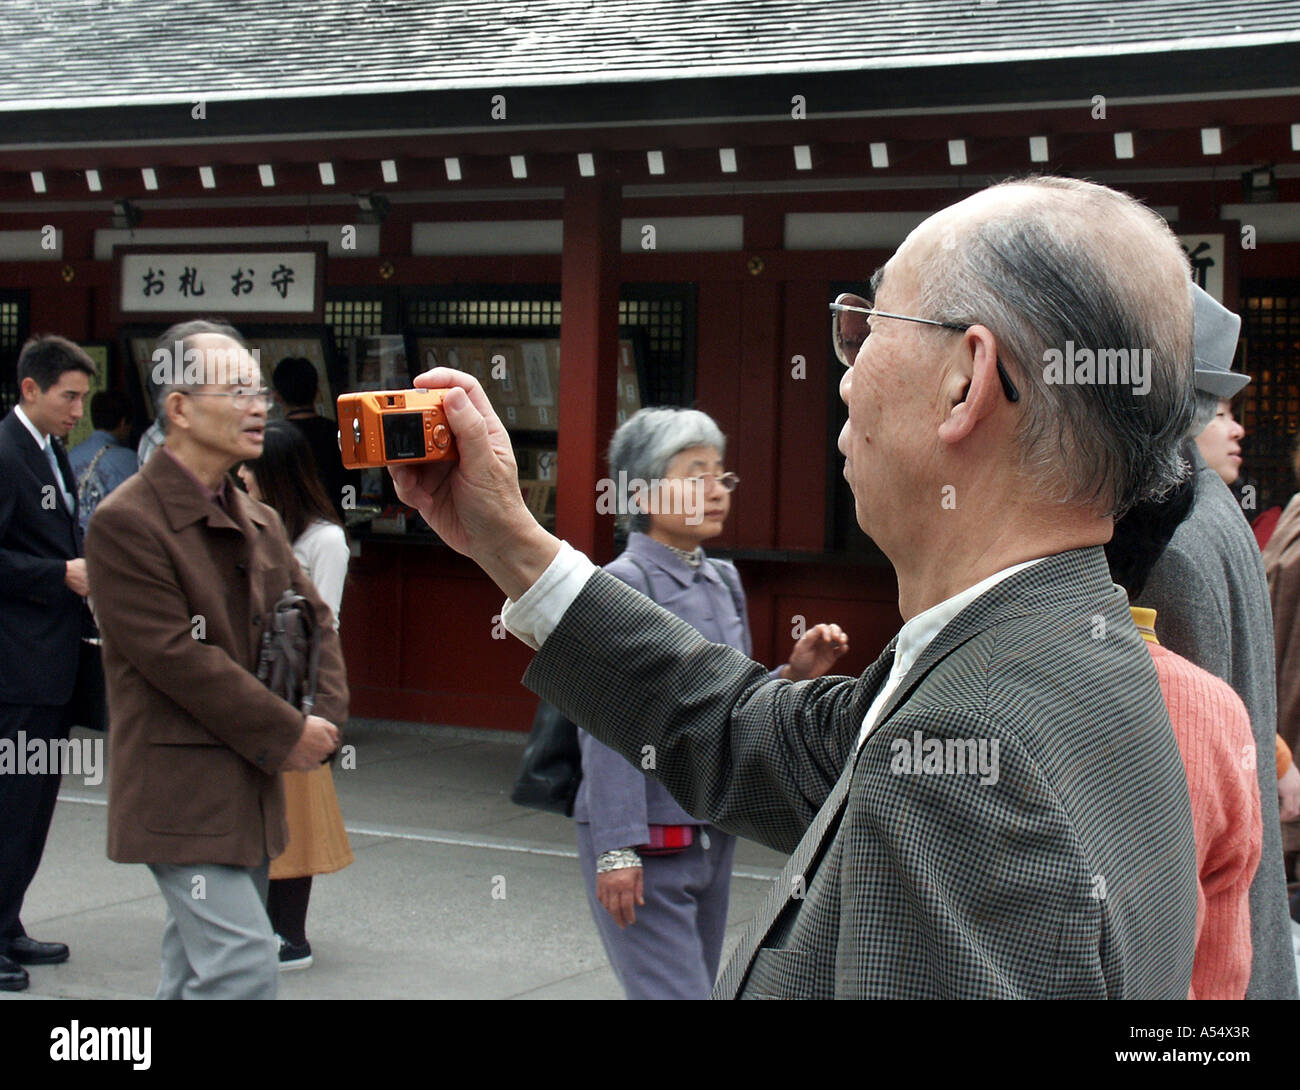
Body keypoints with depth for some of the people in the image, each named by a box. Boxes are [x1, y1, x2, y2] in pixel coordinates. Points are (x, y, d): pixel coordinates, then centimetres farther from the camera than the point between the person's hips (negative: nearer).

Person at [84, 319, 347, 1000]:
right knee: (244, 969, -15)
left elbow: (313, 621, 19)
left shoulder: (258, 522, 14)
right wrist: (287, 735, -13)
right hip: (181, 792, -8)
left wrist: (326, 717, 0)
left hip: (250, 788, 8)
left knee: (195, 973, 14)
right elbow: (175, 657, -18)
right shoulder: (125, 522, -13)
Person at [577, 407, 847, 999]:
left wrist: (795, 674, -1)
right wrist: (618, 850, -18)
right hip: (646, 842, -8)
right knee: (674, 993, -11)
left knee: (701, 982, 15)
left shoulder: (723, 580, 10)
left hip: (713, 834, 8)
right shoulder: (621, 584, -12)